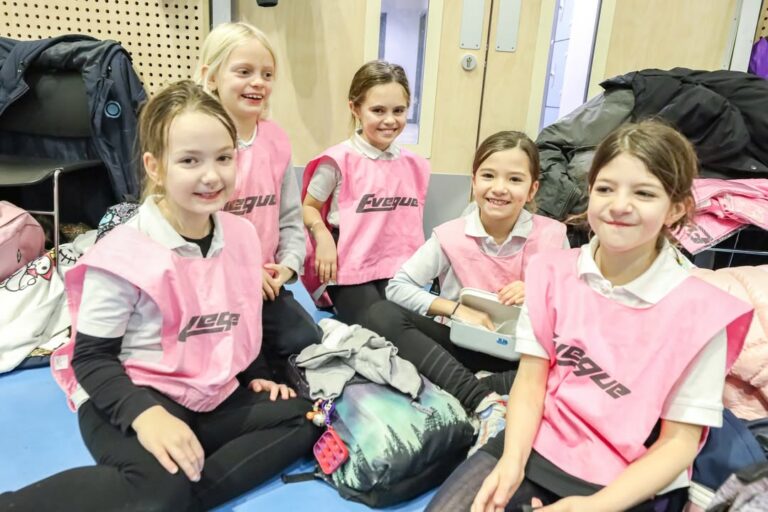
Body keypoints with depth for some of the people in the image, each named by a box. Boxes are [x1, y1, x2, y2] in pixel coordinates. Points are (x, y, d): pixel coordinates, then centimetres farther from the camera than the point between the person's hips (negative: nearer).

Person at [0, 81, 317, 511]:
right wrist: (145, 414, -28)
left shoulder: (241, 235, 2)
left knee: (301, 417, -6)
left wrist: (257, 376, 10)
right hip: (132, 399, -7)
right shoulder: (124, 254, -17)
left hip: (213, 397, 7)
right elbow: (91, 356, -13)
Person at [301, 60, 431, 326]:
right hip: (349, 271, -4)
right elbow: (309, 207, -1)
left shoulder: (415, 165, 5)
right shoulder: (340, 160, -10)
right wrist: (323, 237, -18)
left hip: (398, 271, 5)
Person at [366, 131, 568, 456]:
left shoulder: (551, 236, -7)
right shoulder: (451, 236, -8)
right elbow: (397, 286, -9)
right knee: (382, 315, -23)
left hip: (522, 354, 0)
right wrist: (455, 309, -20)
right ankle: (484, 402, -32)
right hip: (461, 345, 1)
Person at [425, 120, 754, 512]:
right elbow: (531, 378, -2)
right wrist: (512, 461, -17)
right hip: (536, 447, 2)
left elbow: (679, 441, -7)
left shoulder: (698, 312, -10)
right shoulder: (553, 272, -1)